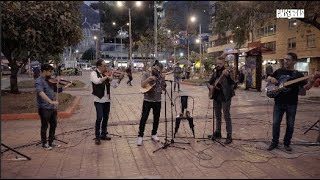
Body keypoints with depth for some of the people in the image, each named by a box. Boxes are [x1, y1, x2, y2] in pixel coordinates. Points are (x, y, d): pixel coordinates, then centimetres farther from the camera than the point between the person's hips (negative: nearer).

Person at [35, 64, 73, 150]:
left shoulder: (49, 80, 10)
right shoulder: (39, 81, -14)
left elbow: (58, 89, 17)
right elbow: (41, 93, -30)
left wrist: (67, 85, 4)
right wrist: (51, 101, -38)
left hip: (53, 107, 8)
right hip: (44, 108, -8)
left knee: (53, 125, 16)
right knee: (45, 126, 6)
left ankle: (51, 142, 30)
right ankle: (44, 143, 22)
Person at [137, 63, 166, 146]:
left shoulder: (161, 77, 5)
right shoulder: (146, 75, -3)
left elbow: (164, 87, 9)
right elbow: (142, 85, -16)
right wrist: (149, 79, -26)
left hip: (157, 101, 4)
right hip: (147, 100, -3)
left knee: (156, 118, 10)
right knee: (144, 118, -4)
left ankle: (153, 134, 27)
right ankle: (140, 136, 5)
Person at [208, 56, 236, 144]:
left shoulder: (228, 72, -9)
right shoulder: (215, 73, 11)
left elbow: (232, 83, -25)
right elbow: (210, 82, 25)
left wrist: (228, 75, -42)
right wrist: (211, 86, 3)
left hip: (225, 97, -7)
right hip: (216, 97, 7)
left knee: (226, 116, -6)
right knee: (217, 115, 15)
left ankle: (229, 136, 0)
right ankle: (218, 133, 27)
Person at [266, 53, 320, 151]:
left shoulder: (298, 75, -2)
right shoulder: (279, 71, 4)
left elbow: (306, 87, -9)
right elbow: (268, 78, 16)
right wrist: (271, 79, -8)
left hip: (291, 104, -1)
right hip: (278, 103, 1)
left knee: (290, 125, 7)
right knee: (275, 123, 3)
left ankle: (287, 143, 24)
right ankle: (274, 142, 18)